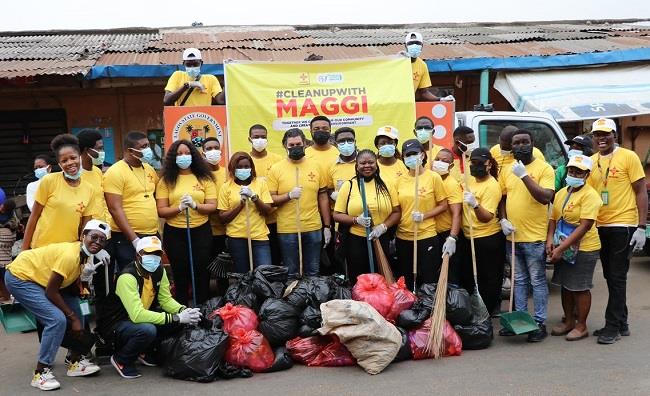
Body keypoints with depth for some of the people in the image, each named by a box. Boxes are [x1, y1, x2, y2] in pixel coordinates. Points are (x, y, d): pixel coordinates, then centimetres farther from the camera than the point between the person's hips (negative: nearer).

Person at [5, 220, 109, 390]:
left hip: (38, 277, 10)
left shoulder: (84, 255, -1)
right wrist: (73, 317, -16)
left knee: (74, 314, 6)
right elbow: (51, 292, -23)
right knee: (57, 319, -19)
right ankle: (41, 373, -7)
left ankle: (75, 361, 16)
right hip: (19, 277, -10)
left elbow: (72, 285, 1)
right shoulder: (70, 255, -29)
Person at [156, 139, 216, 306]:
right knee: (180, 275, 9)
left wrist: (195, 205, -20)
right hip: (174, 233, 0)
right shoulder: (166, 180, 1)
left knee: (202, 274, 6)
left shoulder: (204, 178, 3)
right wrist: (179, 208, -20)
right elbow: (161, 210, -4)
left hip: (201, 231, 0)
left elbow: (212, 206, -2)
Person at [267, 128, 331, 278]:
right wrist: (289, 195, -20)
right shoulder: (276, 169, -3)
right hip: (287, 230, -2)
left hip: (313, 228, 2)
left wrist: (327, 226, 6)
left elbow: (323, 197, 7)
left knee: (313, 272, 12)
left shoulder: (315, 166, 3)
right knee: (291, 274, 9)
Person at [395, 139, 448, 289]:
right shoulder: (401, 180, 6)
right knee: (405, 281, 14)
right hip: (403, 237, 4)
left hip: (426, 236, -4)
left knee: (429, 280, 3)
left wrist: (424, 216, -17)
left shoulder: (433, 177, -6)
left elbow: (443, 206, -4)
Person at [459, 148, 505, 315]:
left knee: (488, 278, 3)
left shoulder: (492, 186, -18)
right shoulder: (470, 179, 5)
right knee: (466, 276, 17)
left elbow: (486, 217, -27)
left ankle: (488, 312, 15)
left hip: (487, 239, -9)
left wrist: (475, 204, -40)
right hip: (468, 237, 9)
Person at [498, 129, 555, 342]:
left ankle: (540, 323, 10)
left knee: (537, 281, 2)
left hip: (534, 237, -6)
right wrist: (503, 220, -1)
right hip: (512, 236, 6)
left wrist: (524, 176, -23)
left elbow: (545, 197, -20)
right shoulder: (507, 171, 9)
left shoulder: (544, 168, -8)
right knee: (519, 280, 16)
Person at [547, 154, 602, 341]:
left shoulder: (589, 195, -16)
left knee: (580, 288, 2)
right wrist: (550, 239, -9)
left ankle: (581, 326, 15)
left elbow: (584, 227, -22)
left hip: (583, 249, -7)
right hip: (563, 249, 7)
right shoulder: (561, 193, 8)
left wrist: (561, 248, -24)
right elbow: (554, 218, 10)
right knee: (566, 285, 15)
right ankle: (568, 321, 29)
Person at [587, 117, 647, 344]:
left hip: (622, 226, -6)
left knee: (617, 278, -2)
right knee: (610, 277, 13)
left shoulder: (628, 157, -6)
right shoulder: (591, 162, 9)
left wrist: (641, 227, -12)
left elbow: (641, 192, -6)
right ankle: (621, 323, 24)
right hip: (600, 227, 6)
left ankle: (612, 327, 5)